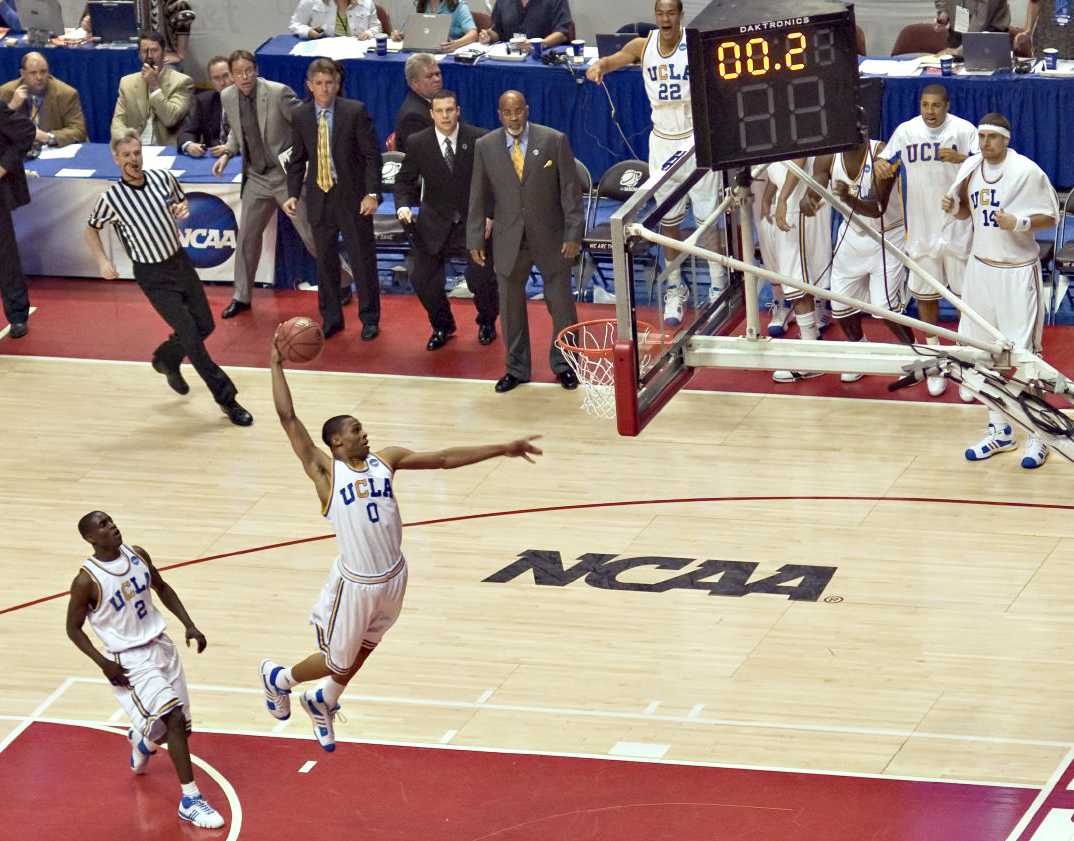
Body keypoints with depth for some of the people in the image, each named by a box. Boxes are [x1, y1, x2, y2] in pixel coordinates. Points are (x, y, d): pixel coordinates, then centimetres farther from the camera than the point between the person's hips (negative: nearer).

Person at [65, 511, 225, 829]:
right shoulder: (87, 581, -18)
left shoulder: (137, 555, -2)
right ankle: (190, 800, -14)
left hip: (160, 645, 6)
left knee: (177, 727, 12)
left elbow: (162, 589, 14)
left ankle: (142, 739, 48)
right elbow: (73, 628, -8)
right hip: (129, 661, -6)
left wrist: (189, 625, 3)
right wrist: (103, 663, -18)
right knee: (174, 718, -20)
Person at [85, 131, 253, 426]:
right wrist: (102, 260, -9)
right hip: (153, 275, -5)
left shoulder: (163, 178, -6)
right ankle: (226, 399, 3)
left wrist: (183, 209, -9)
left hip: (180, 261, 5)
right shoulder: (111, 198, -16)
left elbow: (181, 202, 14)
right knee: (191, 335, -6)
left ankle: (166, 360, 40)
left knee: (205, 325, 11)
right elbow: (92, 228, 3)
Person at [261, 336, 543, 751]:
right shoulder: (325, 471, -11)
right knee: (338, 663, 9)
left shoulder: (385, 460, 4)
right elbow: (288, 418, -16)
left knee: (361, 652, 22)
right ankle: (279, 677, 39)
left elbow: (444, 458, 5)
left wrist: (502, 449, 3)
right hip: (356, 584, -5)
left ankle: (323, 702, 49)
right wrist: (277, 365, -16)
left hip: (393, 577, 5)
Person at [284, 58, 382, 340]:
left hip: (353, 196, -3)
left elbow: (372, 155, -8)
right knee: (325, 261, 11)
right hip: (319, 197, 3)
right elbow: (297, 159, 10)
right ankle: (331, 318, 23)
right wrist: (292, 194, -1)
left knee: (363, 259, 4)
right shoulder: (300, 116, 2)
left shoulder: (355, 111, -9)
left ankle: (369, 319, 18)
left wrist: (372, 193, -15)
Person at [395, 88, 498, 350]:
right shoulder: (418, 143, -6)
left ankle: (486, 323, 22)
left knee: (482, 278, -10)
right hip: (436, 222, 2)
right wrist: (403, 206, -14)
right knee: (422, 278, -3)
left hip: (475, 220, -2)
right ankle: (442, 326, 24)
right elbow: (404, 180, 4)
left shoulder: (479, 139, -11)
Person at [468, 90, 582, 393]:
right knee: (510, 305, 9)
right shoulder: (486, 146, -2)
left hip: (551, 237, -2)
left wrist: (573, 234, -9)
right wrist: (475, 239, 2)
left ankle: (563, 364, 24)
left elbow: (571, 190, -5)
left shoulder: (555, 141, -8)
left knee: (561, 302, 7)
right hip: (508, 240, 2)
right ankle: (516, 368, 23)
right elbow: (479, 196, 4)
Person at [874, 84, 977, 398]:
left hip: (958, 228, -3)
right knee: (925, 295, 10)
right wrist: (881, 165, -16)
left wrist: (959, 159, -30)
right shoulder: (905, 131, 2)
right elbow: (886, 162, 9)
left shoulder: (964, 130, -6)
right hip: (921, 228, 3)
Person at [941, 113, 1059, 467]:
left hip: (1017, 272, -6)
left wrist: (1019, 223, -24)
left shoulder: (1027, 171, -12)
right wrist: (953, 207, -4)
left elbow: (1050, 216, -7)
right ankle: (999, 431, 20)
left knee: (1023, 354, -6)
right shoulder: (970, 167, 4)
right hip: (981, 266, 6)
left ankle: (1038, 436, 3)